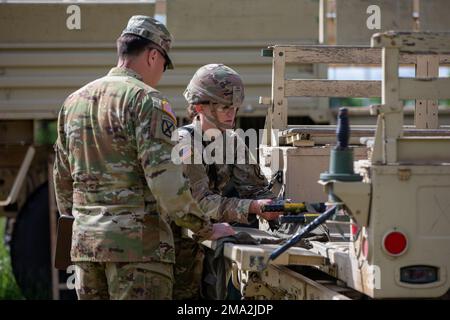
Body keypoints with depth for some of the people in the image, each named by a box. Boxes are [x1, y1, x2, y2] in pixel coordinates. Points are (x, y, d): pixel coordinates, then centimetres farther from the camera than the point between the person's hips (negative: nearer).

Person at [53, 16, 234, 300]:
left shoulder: (73, 102, 15)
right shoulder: (147, 100, -9)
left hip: (85, 243, 7)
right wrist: (207, 230, -9)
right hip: (139, 244, -7)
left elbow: (63, 179, 22)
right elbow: (165, 179, -16)